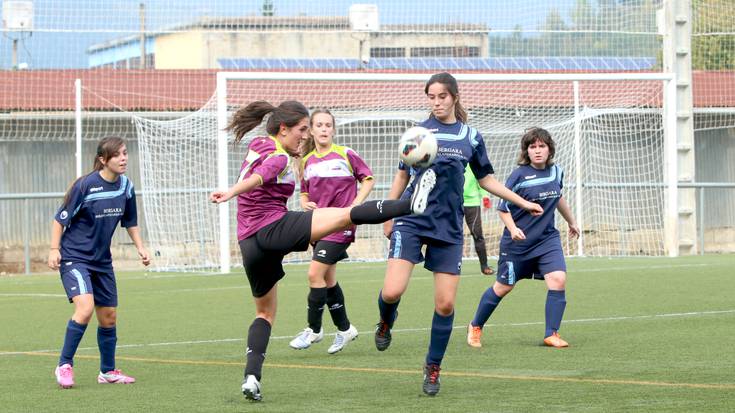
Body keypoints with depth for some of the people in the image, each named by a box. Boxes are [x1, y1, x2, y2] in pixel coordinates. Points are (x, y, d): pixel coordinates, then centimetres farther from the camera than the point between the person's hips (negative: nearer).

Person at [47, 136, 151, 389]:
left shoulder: (126, 186, 1)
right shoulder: (85, 185, -17)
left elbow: (130, 222, 17)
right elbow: (61, 218, -10)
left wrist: (140, 247, 7)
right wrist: (54, 249, -14)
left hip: (102, 260, 7)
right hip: (74, 257, -7)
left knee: (109, 316, 10)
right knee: (85, 307, -24)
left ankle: (108, 371, 27)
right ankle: (64, 366, -12)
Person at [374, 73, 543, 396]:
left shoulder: (470, 137, 6)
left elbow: (486, 179, 17)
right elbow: (402, 176, 13)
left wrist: (523, 203, 14)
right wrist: (387, 215, 12)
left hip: (448, 227, 2)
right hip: (411, 221, -2)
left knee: (445, 304, -2)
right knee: (392, 292, -17)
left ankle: (433, 368, 16)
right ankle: (385, 323, 19)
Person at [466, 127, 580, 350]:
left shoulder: (556, 172, 1)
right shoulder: (519, 175, -15)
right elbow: (503, 208, -10)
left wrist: (571, 221, 34)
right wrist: (513, 229, -27)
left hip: (547, 238, 4)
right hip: (518, 241, -4)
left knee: (558, 279, -17)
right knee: (503, 287, 7)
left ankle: (551, 334, -8)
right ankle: (475, 327, 30)